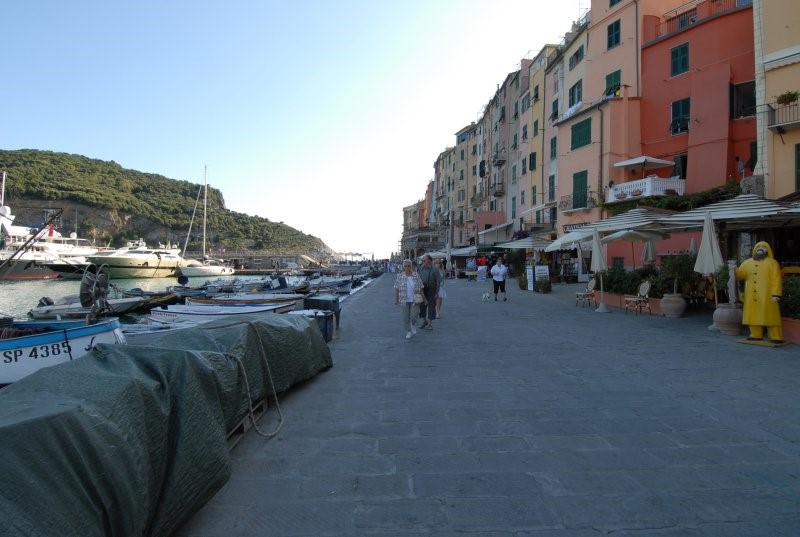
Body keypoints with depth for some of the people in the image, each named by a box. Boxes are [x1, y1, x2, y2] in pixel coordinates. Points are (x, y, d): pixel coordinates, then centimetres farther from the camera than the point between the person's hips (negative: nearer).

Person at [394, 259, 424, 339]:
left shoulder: (416, 275, -3)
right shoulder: (399, 276, -4)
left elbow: (420, 287, 1)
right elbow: (396, 289, -1)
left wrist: (422, 297, -1)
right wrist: (396, 299, -3)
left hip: (414, 300, 0)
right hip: (404, 300, 0)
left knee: (414, 316, -5)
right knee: (405, 317, 2)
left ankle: (413, 324, 27)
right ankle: (408, 332, 19)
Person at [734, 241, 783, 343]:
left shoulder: (772, 263, 2)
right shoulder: (747, 263, 14)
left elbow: (776, 280, -5)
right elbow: (740, 274, 9)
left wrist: (776, 294, -13)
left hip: (766, 296, -4)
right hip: (751, 296, 4)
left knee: (770, 315, -3)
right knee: (753, 314, 6)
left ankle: (776, 337, 3)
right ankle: (756, 335, 14)